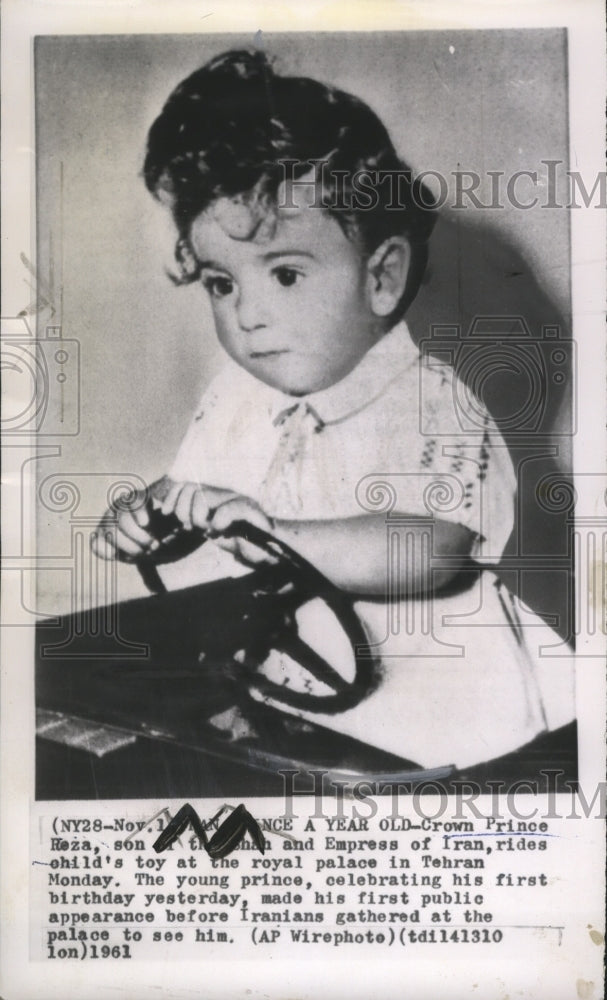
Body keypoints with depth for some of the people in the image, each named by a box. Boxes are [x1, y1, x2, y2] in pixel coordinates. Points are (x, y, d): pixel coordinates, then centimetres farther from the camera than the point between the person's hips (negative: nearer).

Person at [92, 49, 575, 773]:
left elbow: (437, 553, -30)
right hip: (261, 695, 6)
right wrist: (146, 528, -2)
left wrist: (273, 536, -35)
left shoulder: (429, 410, -14)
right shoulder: (231, 400, 8)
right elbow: (202, 537, 21)